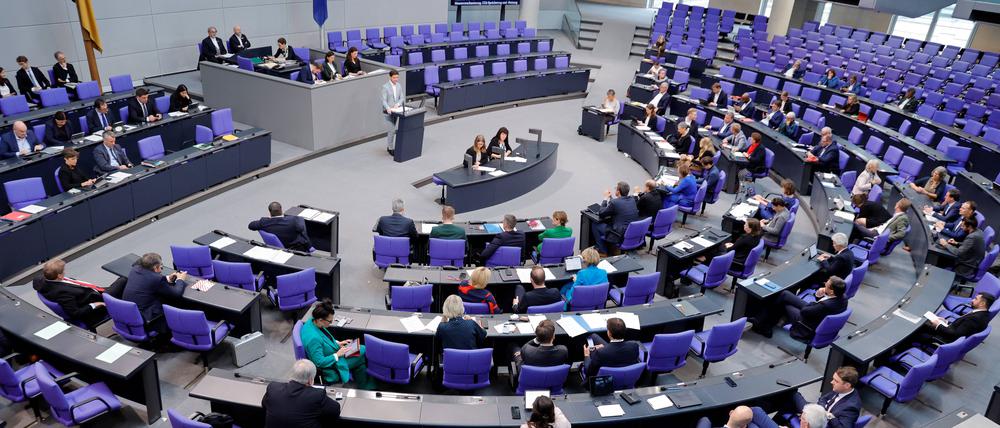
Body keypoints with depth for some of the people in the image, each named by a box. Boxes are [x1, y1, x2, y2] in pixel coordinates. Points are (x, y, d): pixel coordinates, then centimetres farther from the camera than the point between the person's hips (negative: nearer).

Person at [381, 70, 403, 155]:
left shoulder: (399, 86, 6)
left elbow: (402, 97, 6)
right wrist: (388, 108, -33)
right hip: (388, 112, -6)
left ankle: (388, 146, 27)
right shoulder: (385, 87, -11)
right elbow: (384, 100, -16)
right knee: (391, 130, -7)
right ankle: (390, 148, 2)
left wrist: (398, 104, -14)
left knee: (390, 130, 16)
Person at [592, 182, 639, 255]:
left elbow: (601, 214, -4)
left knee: (595, 225, 10)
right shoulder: (632, 200, 3)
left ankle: (602, 251, 18)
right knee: (608, 222, 29)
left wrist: (605, 198, 6)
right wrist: (610, 198, 18)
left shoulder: (614, 202, -18)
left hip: (621, 238, -8)